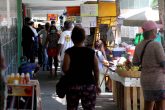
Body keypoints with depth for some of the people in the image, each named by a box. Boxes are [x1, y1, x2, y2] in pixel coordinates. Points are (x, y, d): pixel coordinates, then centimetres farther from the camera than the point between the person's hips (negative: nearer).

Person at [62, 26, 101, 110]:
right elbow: (96, 70, 2)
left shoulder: (69, 52, -8)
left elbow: (65, 69, -15)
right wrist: (97, 84, 12)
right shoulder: (91, 52, -1)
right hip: (89, 85, 1)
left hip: (73, 85, -1)